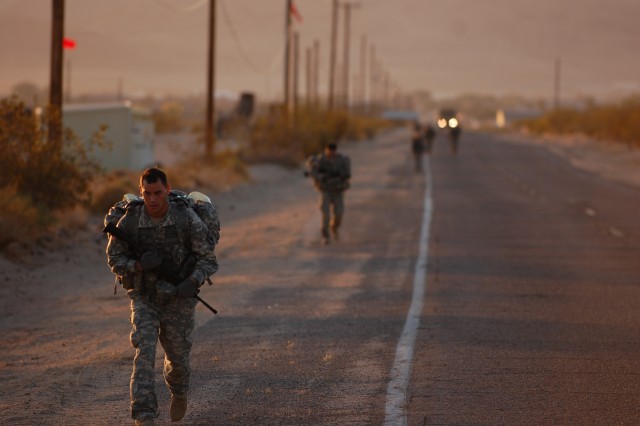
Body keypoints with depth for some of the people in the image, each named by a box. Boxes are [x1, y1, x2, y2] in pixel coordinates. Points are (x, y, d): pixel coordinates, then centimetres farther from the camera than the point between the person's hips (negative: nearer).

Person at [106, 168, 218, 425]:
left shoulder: (187, 219, -18)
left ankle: (179, 393, 47)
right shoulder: (130, 221, -14)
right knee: (144, 352, -17)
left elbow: (208, 257, -10)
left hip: (179, 298, 0)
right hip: (144, 299, 0)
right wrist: (138, 265, -25)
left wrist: (193, 282, -28)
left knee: (177, 356, 11)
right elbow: (114, 258, -4)